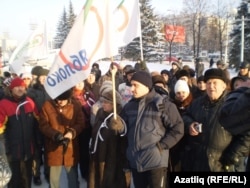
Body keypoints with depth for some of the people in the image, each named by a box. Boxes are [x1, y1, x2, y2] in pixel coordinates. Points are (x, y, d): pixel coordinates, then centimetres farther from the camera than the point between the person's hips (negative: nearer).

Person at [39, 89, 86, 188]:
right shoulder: (47, 105, -7)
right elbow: (43, 125, -7)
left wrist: (72, 132, -22)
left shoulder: (76, 105, -5)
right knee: (53, 178, 14)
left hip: (71, 148, 1)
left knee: (73, 177, 16)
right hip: (53, 148, 0)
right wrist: (55, 135, -22)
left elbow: (81, 123, -3)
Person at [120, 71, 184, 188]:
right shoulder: (130, 106, 5)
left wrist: (161, 145, -13)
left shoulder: (163, 104, -9)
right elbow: (124, 128, 17)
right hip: (135, 161, 5)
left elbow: (178, 129, -9)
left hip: (156, 162, -5)